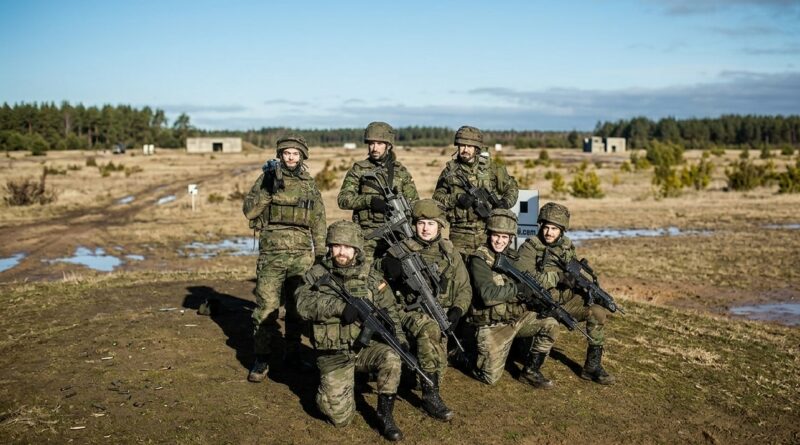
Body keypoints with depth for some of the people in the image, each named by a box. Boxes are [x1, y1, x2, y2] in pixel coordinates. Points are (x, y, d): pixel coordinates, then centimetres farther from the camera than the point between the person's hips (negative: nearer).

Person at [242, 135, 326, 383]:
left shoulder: (310, 185, 11)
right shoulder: (268, 178, 3)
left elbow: (319, 221, 15)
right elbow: (249, 210, -4)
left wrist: (321, 254, 11)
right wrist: (269, 190, -16)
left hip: (302, 253, 3)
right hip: (272, 252, -3)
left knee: (298, 305, 10)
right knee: (266, 306, -5)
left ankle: (293, 352, 24)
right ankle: (262, 359, 4)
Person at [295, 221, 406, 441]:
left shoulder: (371, 277, 1)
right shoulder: (318, 274, -3)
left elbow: (389, 311, 4)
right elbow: (304, 304, -20)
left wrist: (400, 339, -12)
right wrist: (340, 305, -32)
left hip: (365, 347, 2)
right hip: (333, 356, -1)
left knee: (391, 357, -30)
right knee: (340, 415, -12)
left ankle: (385, 414, -8)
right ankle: (333, 387, 22)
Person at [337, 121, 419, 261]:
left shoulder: (400, 171, 10)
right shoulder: (358, 169, 5)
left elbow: (414, 202, 11)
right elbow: (343, 200, -3)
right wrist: (369, 200, -17)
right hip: (367, 236, -1)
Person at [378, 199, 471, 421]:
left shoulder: (450, 254, 13)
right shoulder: (401, 250, 6)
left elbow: (464, 288, 14)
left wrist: (457, 310, -4)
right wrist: (387, 266, -21)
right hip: (410, 313, -3)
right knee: (430, 329, -34)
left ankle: (430, 392, -11)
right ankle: (431, 395, -30)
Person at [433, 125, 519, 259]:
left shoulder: (492, 168, 6)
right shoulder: (450, 170, 7)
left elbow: (512, 188, 15)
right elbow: (437, 197, 5)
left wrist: (505, 202, -5)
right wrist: (457, 198, -12)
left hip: (488, 232, 0)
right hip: (460, 235, 0)